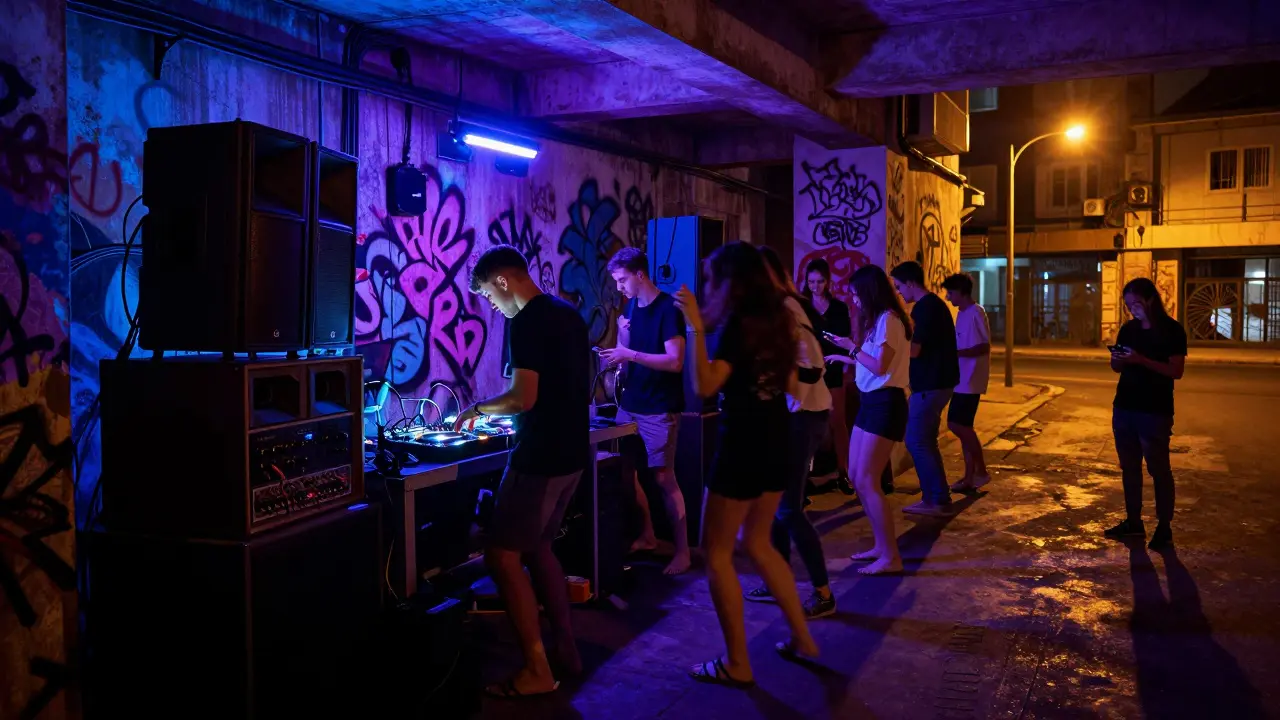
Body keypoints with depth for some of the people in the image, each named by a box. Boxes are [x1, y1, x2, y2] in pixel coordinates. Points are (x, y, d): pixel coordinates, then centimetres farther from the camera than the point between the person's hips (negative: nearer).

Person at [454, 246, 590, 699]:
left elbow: (524, 398, -22)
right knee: (537, 547, 20)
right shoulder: (570, 315, 13)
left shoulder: (527, 322, -15)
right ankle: (565, 648, 24)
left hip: (541, 458, -9)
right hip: (571, 452, 9)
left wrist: (479, 409, -4)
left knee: (502, 556, -1)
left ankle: (537, 671, 2)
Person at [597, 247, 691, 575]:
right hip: (630, 403, 7)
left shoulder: (668, 308, -12)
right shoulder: (631, 307, 10)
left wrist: (630, 354, -24)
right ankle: (647, 535, 25)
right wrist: (623, 335, -5)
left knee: (663, 477, -6)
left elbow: (674, 361, -20)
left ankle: (682, 550, 4)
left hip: (659, 409, -7)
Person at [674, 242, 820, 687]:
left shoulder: (736, 325, -16)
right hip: (775, 444, 9)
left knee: (716, 551, 3)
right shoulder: (777, 320, 8)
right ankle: (802, 638, 27)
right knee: (757, 543, 22)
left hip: (743, 447, -8)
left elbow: (704, 386, -27)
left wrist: (695, 328, -29)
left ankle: (737, 664, 7)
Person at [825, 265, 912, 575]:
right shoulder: (879, 320, 16)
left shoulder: (888, 319, -13)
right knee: (857, 478, 11)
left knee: (866, 482, -10)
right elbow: (871, 364, 12)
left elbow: (880, 366, -18)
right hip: (871, 401, 10)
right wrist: (845, 357, 22)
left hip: (884, 403, -10)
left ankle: (891, 557, -4)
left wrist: (851, 347, -7)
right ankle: (881, 545, 19)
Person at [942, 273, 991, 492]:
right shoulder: (962, 314, 14)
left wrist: (953, 353, -22)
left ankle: (981, 470, 3)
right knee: (962, 427, 9)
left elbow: (984, 347, -20)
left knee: (957, 424, -10)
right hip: (961, 379, 9)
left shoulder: (976, 313, -14)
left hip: (970, 380, -9)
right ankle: (970, 476, 15)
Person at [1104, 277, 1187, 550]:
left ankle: (1164, 527, 7)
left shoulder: (1172, 330, -7)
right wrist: (1117, 360, -6)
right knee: (1129, 467, 11)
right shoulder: (1128, 328, 10)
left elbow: (1176, 371, -14)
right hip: (1124, 407, 6)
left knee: (1159, 469, 0)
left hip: (1155, 411, -6)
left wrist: (1141, 360, -24)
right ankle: (1133, 522, 20)